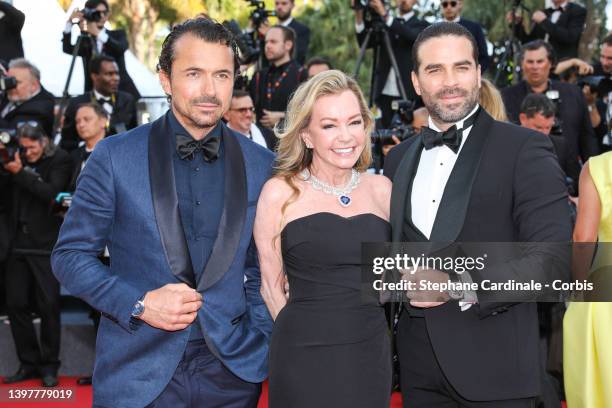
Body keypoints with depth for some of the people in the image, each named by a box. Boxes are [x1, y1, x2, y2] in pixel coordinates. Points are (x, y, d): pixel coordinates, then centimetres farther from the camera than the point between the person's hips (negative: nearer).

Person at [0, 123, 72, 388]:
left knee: (48, 305, -1)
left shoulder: (59, 160, -2)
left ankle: (49, 366, 11)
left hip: (47, 245, -4)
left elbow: (51, 193, -15)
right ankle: (29, 363, 18)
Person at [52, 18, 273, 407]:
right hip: (137, 372, -1)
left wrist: (262, 345, 0)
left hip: (232, 372, 2)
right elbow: (70, 254, -1)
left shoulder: (261, 165, 1)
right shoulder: (115, 156, -5)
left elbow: (263, 270, 9)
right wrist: (139, 304, -13)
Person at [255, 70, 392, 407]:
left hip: (371, 354, 3)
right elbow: (270, 286, 1)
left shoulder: (381, 189, 5)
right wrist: (309, 332, 2)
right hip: (304, 360, -3)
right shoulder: (280, 193, -5)